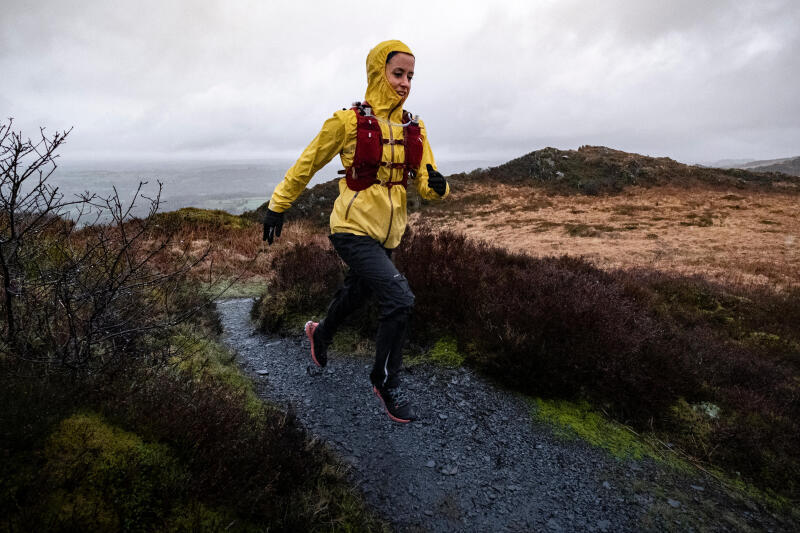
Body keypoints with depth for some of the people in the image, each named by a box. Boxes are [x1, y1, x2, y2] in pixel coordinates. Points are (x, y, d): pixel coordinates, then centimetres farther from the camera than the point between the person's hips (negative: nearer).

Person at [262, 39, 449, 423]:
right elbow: (306, 166, 0)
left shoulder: (414, 129, 4)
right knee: (399, 298, -19)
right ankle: (385, 382, 5)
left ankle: (320, 334, 57)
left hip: (387, 234, 6)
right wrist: (278, 206, 5)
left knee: (355, 295, 23)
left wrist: (438, 186, -20)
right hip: (353, 229, -6)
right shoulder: (349, 121, -10)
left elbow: (425, 184, 4)